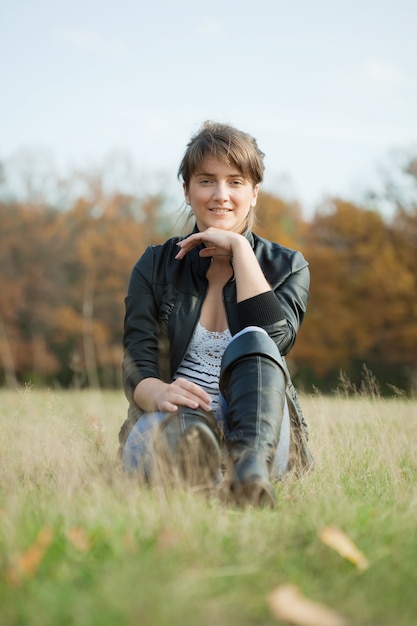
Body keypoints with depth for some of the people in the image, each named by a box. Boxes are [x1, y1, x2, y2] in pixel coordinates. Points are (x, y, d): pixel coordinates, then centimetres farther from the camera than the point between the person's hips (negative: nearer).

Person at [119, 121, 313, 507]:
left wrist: (239, 248, -6)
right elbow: (137, 368, -1)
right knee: (179, 426, -35)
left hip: (259, 430, -1)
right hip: (175, 418, 1)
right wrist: (161, 393, -26)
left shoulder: (287, 267, 11)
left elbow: (274, 340, -11)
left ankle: (252, 470, -53)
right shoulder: (155, 267, 11)